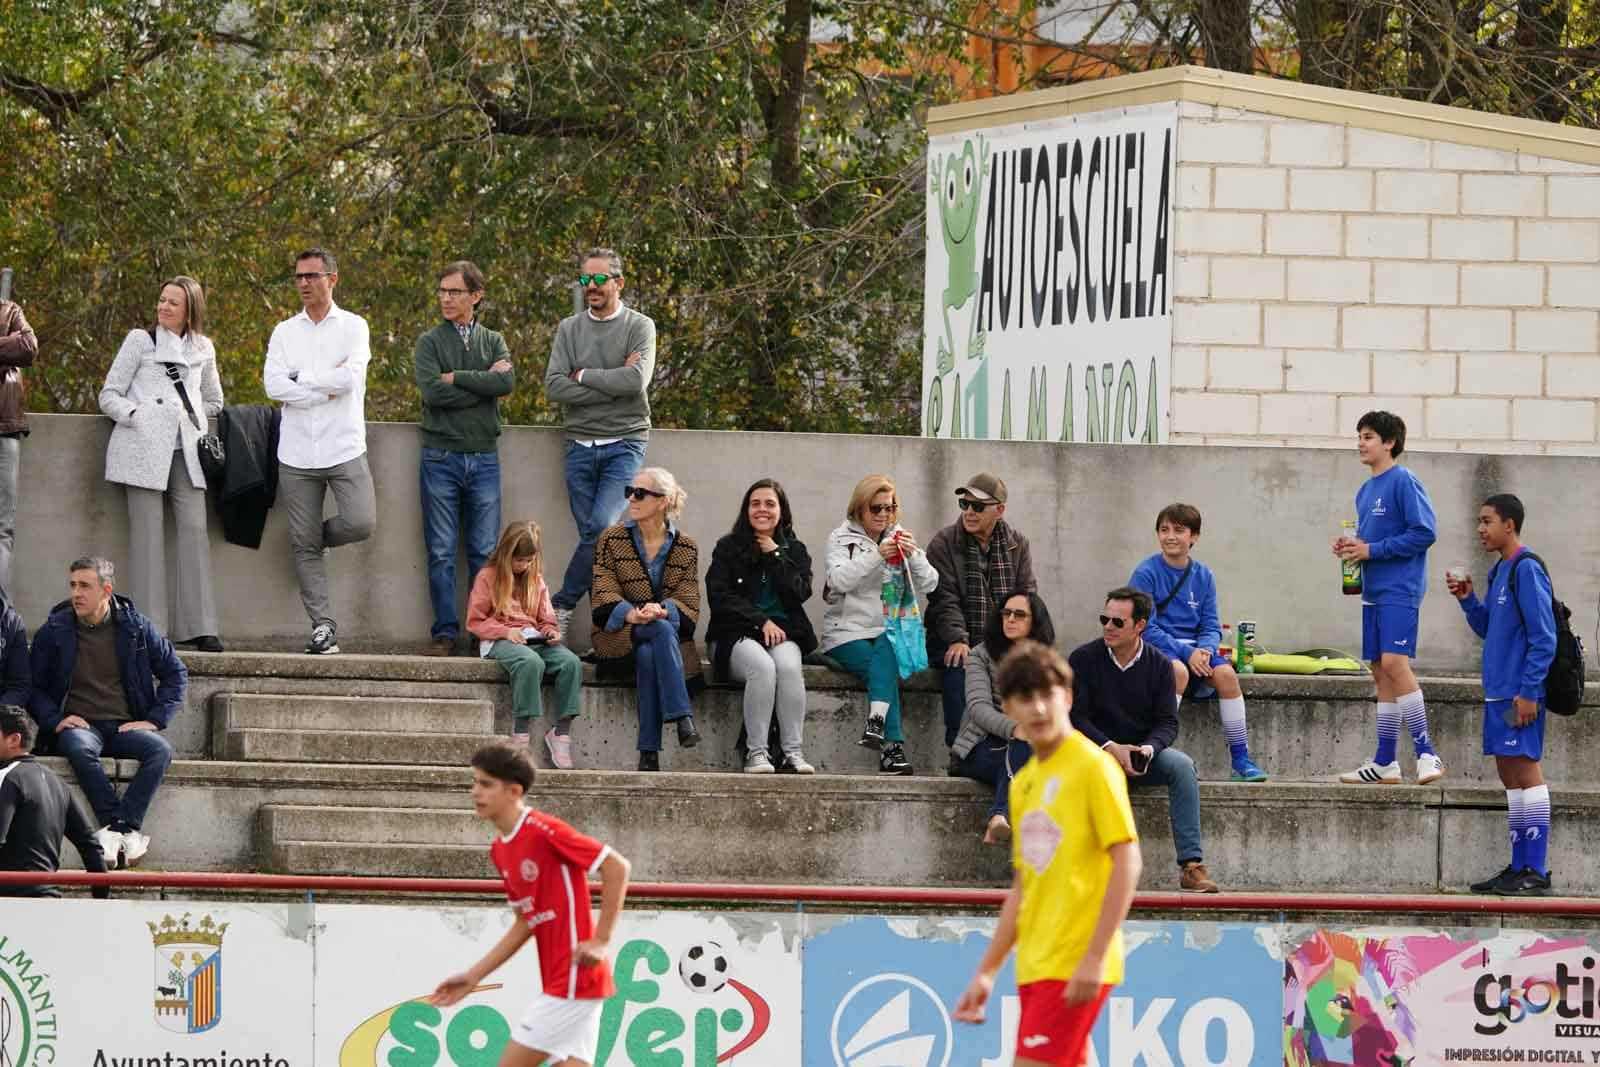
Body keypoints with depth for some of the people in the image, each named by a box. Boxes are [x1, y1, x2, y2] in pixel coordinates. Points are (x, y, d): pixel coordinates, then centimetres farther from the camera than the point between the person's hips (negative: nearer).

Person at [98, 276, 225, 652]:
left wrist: (194, 421, 14)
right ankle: (148, 627, -7)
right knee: (148, 533, -7)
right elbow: (109, 395, 6)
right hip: (145, 449, -3)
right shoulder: (140, 341, 9)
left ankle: (198, 626, -7)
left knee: (194, 530, -7)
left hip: (186, 452, 3)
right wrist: (134, 414, -10)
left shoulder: (202, 349, 17)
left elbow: (213, 402, 31)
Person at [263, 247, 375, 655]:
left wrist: (301, 380, -5)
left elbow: (350, 376, -12)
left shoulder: (353, 327, 5)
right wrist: (327, 389, -8)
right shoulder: (285, 332, 12)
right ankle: (322, 626, 3)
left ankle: (320, 535, 16)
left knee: (361, 523, -18)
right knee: (304, 546, -1)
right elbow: (273, 385, -3)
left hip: (344, 449, -2)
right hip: (297, 452, 2)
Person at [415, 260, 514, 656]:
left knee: (485, 552, 2)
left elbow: (507, 383, -9)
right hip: (441, 457, -2)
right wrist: (483, 383, -7)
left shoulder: (493, 342, 11)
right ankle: (445, 633, 1)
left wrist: (455, 378, -10)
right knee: (441, 552, -2)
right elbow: (433, 392, -12)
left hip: (484, 458, 2)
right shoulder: (430, 343, 4)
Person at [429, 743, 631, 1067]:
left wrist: (601, 940, -16)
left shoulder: (543, 830, -15)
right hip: (556, 981, 9)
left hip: (575, 977, -9)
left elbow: (617, 866, -16)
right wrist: (474, 976, 17)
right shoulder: (500, 850, 13)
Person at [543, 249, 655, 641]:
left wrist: (583, 376, -8)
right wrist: (611, 382, -9)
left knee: (602, 526, -19)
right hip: (581, 444, 3)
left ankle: (562, 607, -9)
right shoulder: (569, 329, 10)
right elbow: (554, 387, -3)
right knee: (591, 533, 0)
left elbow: (636, 381, -15)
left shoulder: (640, 327, 2)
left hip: (624, 443, -3)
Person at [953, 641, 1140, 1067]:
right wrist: (986, 972, 21)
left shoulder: (1092, 767, -8)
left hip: (1075, 966, -8)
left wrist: (1094, 957, -20)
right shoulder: (1024, 783, 17)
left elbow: (1127, 863, -14)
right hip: (1034, 967, 8)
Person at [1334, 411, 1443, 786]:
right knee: (1381, 671, 9)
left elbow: (1424, 532, -16)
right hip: (1373, 592, 9)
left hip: (1399, 589, -9)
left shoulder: (1404, 482, -9)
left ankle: (1427, 755, -19)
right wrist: (1351, 547, 5)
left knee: (1394, 663, -19)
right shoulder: (1365, 491, 18)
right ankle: (1384, 763, 12)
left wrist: (1372, 550, -15)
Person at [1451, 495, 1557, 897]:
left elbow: (1543, 637, -17)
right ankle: (1519, 868, 16)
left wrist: (1529, 691, -20)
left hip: (1520, 693, -10)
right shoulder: (1499, 572, 16)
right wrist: (1468, 600, 6)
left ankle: (1535, 872, -9)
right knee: (1509, 776, 11)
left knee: (1524, 772, -9)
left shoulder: (1527, 570, -13)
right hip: (1498, 693, 10)